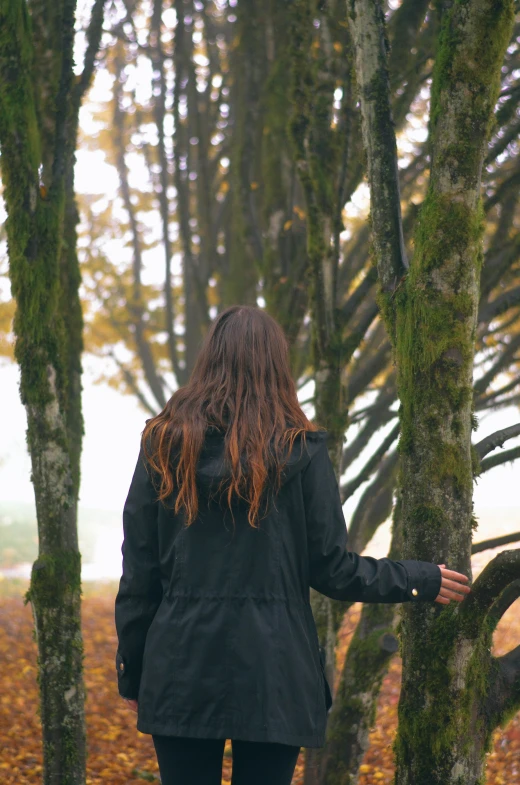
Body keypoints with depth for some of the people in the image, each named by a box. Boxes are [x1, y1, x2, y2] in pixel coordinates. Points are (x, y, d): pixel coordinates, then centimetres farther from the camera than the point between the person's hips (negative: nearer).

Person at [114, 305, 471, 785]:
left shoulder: (164, 444, 2)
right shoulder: (302, 450, -3)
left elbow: (139, 570, 3)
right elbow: (331, 568, 1)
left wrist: (132, 671, 11)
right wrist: (421, 581, 16)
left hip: (182, 669, 1)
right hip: (272, 673, -1)